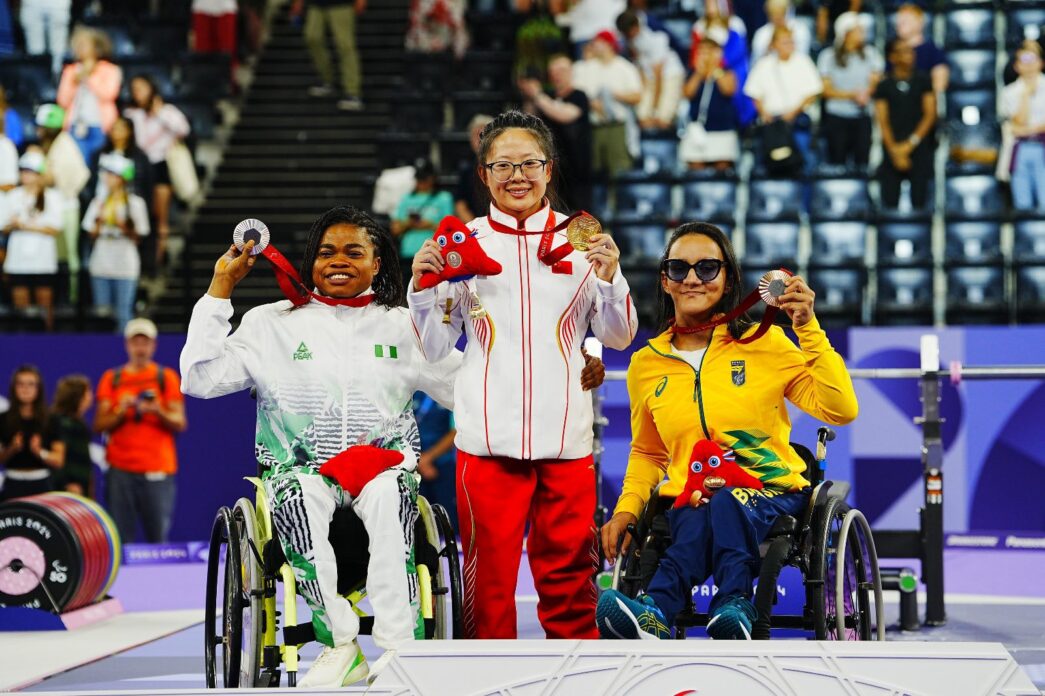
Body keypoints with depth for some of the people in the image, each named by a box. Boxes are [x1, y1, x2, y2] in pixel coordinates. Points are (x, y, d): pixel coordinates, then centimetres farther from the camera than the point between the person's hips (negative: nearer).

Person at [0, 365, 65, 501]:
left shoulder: (50, 420, 3)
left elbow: (59, 460, 1)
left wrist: (39, 452, -15)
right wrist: (12, 449, -12)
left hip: (42, 484, -1)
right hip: (13, 485, 1)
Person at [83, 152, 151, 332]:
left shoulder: (135, 203, 0)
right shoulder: (99, 202, 11)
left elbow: (138, 237, 0)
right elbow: (92, 234, 11)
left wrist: (122, 226, -16)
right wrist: (98, 221, -7)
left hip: (125, 264, -4)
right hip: (101, 263, 4)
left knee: (123, 313, -5)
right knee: (102, 311, 6)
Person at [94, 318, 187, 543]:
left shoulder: (166, 377, 10)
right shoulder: (111, 379, 13)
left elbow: (180, 423, 5)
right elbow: (99, 425, 9)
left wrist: (157, 411, -13)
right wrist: (121, 411, -9)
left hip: (157, 470, -1)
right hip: (120, 469, 1)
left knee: (158, 538, -5)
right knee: (121, 539, -3)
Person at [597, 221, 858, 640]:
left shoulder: (765, 344, 3)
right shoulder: (647, 364, 11)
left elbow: (840, 410, -7)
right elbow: (647, 453, 24)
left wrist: (808, 329, -14)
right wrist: (627, 508, 5)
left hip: (772, 494, -2)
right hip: (687, 501, 2)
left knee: (725, 504, -39)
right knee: (699, 516, -38)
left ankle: (658, 612, -50)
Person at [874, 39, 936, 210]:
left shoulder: (922, 81, 8)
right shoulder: (884, 86, 6)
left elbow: (930, 114, 3)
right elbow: (883, 121, 1)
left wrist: (911, 143, -6)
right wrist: (894, 150, -10)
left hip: (919, 148, 0)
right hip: (893, 151, 0)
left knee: (919, 202, -3)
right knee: (890, 203, -3)